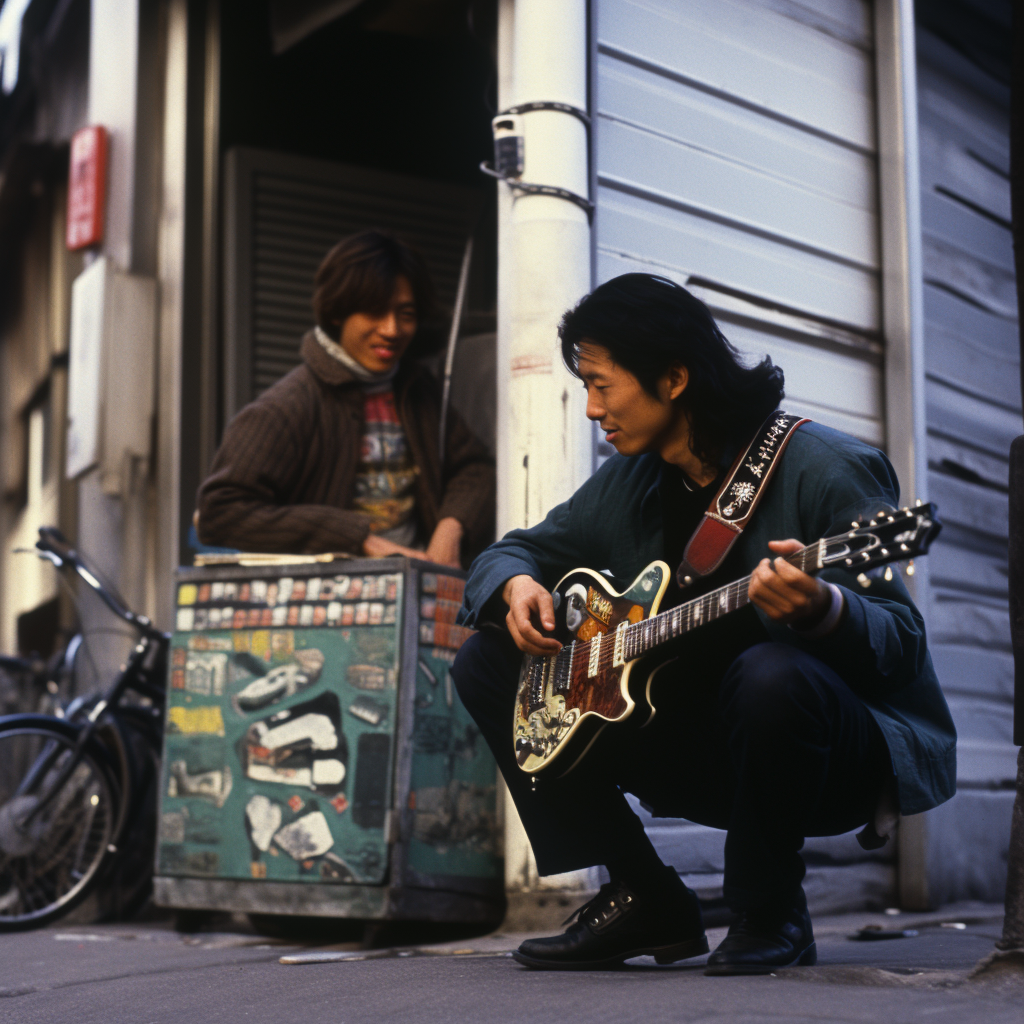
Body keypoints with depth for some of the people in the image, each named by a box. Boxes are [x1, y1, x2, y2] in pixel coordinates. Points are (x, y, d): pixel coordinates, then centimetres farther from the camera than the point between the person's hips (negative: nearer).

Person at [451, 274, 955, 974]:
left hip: (847, 761, -7)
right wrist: (517, 585, -9)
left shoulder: (824, 470, -16)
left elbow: (902, 642, -21)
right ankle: (645, 902, 2)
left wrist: (822, 608, -44)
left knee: (771, 676, -41)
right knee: (487, 663, 2)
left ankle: (771, 914, -12)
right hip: (699, 745, 7)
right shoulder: (629, 483, 6)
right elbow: (517, 550, 16)